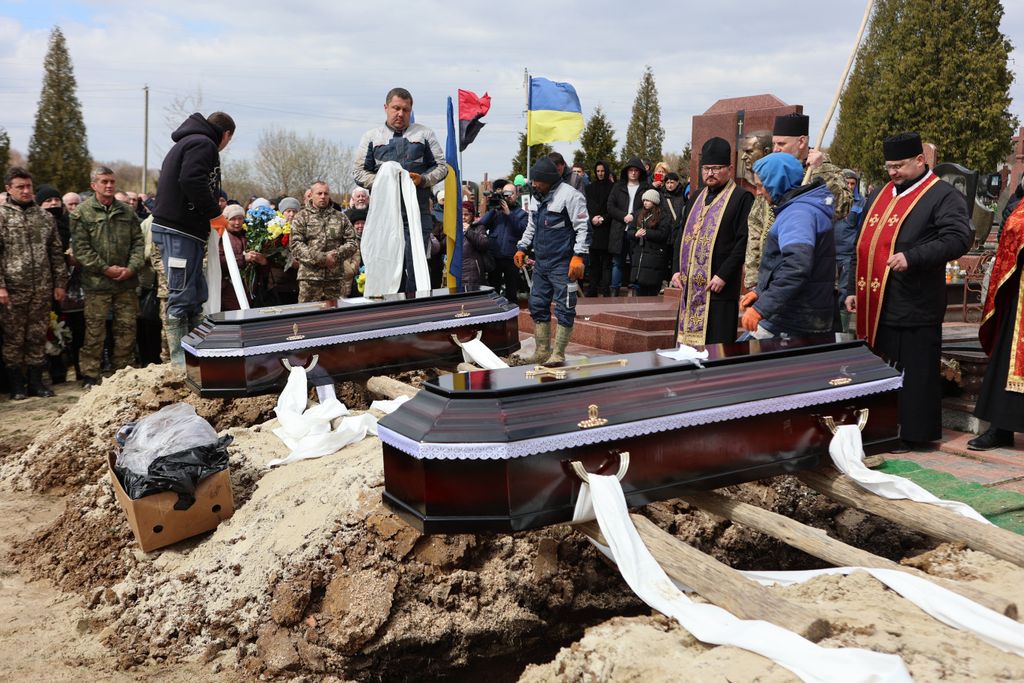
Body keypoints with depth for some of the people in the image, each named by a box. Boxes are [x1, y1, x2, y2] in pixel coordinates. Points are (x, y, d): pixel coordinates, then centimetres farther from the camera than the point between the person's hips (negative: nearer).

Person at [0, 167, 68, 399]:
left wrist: (60, 283, 8)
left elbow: (56, 252, 13)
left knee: (38, 336, 7)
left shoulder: (45, 217, 11)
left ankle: (36, 381, 17)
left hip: (42, 288, 3)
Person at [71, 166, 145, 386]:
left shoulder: (127, 211, 10)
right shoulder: (82, 213, -1)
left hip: (126, 282, 4)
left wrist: (132, 268, -6)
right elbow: (80, 248, -7)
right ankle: (90, 375, 10)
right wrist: (105, 269, -13)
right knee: (95, 331, 1)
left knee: (127, 327, 9)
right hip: (96, 283, -4)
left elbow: (138, 242, 9)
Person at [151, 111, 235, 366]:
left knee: (196, 297, 14)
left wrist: (211, 207, 16)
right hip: (179, 230, -10)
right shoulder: (203, 144, -7)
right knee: (181, 297, -10)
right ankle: (181, 362, -9)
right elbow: (192, 181, -22)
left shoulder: (186, 143, 25)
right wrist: (214, 213, -13)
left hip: (184, 230, 10)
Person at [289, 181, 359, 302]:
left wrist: (337, 254, -11)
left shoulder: (340, 217, 15)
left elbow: (353, 242, 9)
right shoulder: (301, 217, 7)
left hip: (336, 278, 2)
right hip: (310, 277, -2)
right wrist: (320, 258, -15)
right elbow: (295, 244, -4)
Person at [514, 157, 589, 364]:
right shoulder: (536, 197, 13)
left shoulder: (569, 195, -12)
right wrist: (522, 248, 21)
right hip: (541, 262, 8)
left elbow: (583, 228, -14)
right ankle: (542, 352, 21)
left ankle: (558, 355, 3)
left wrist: (578, 256, -19)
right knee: (537, 305, 11)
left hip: (563, 263, -8)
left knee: (564, 309, -3)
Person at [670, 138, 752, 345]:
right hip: (689, 286, 7)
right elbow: (682, 236, 20)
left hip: (719, 287, -7)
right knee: (687, 342, 10)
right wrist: (677, 269, 8)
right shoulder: (696, 199, 18)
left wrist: (723, 275, -17)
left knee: (716, 348, -6)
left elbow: (743, 241, -12)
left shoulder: (741, 198, -5)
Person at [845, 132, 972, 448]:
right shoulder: (880, 195, 18)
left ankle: (912, 433, 10)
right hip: (877, 303, 7)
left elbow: (959, 238, -17)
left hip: (914, 305, -7)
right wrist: (854, 288, 16)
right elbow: (863, 245, 21)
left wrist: (912, 257, -27)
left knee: (913, 373, 0)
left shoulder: (943, 196, -4)